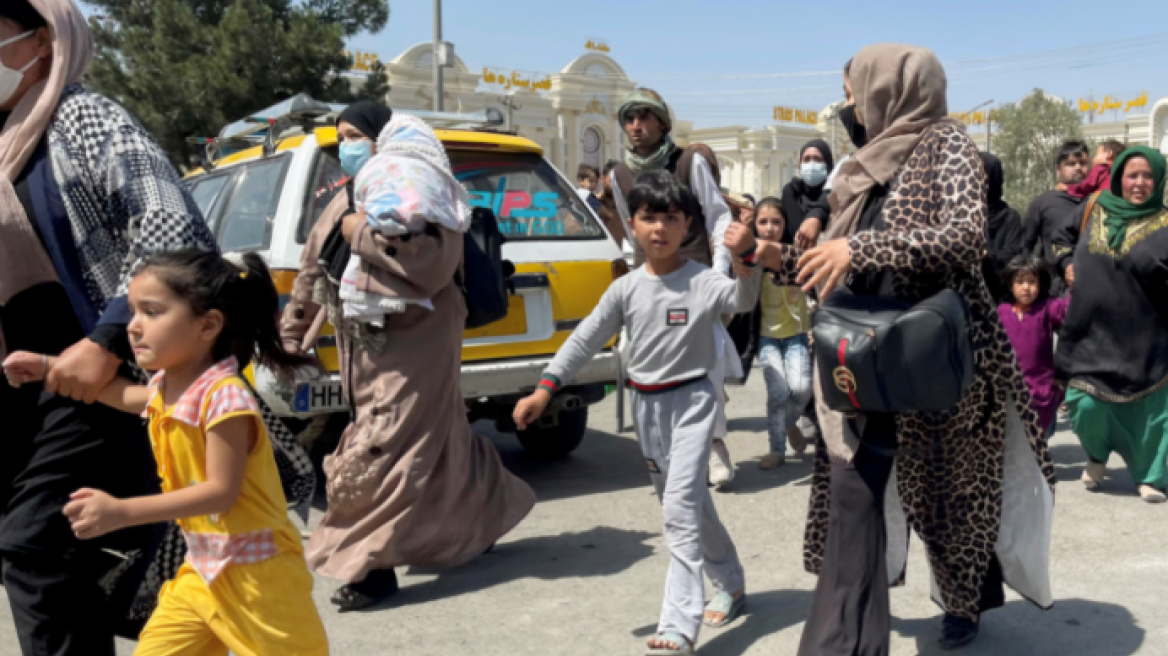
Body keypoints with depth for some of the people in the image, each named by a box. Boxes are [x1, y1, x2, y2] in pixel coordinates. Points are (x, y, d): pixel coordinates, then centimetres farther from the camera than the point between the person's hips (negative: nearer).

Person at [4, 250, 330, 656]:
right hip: (203, 566, 9)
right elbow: (125, 396, 28)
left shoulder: (223, 396, -25)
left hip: (255, 571, -8)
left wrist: (121, 512, -30)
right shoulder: (168, 388, 4)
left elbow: (221, 492, -28)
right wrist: (48, 368, 24)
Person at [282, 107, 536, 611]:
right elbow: (313, 272, 18)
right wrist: (290, 336, 20)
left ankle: (373, 565, -1)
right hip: (366, 346, 8)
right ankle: (479, 524, 33)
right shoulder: (346, 203, 14)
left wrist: (364, 233, -20)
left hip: (413, 341, -8)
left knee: (382, 452, -9)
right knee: (437, 442, 16)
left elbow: (433, 260, -26)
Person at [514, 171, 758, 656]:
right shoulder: (625, 289, 0)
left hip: (691, 399, -5)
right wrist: (545, 388, -8)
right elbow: (585, 339, 1)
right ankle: (731, 584, 40)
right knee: (686, 502, 17)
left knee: (680, 504, -16)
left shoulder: (704, 282, -12)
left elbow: (744, 300, -31)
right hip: (646, 403, 5)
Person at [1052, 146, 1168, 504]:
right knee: (1086, 404, 0)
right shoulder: (1095, 209, 5)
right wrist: (1068, 263, 8)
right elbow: (1063, 236, 22)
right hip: (1091, 331, 2)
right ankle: (1097, 458, 28)